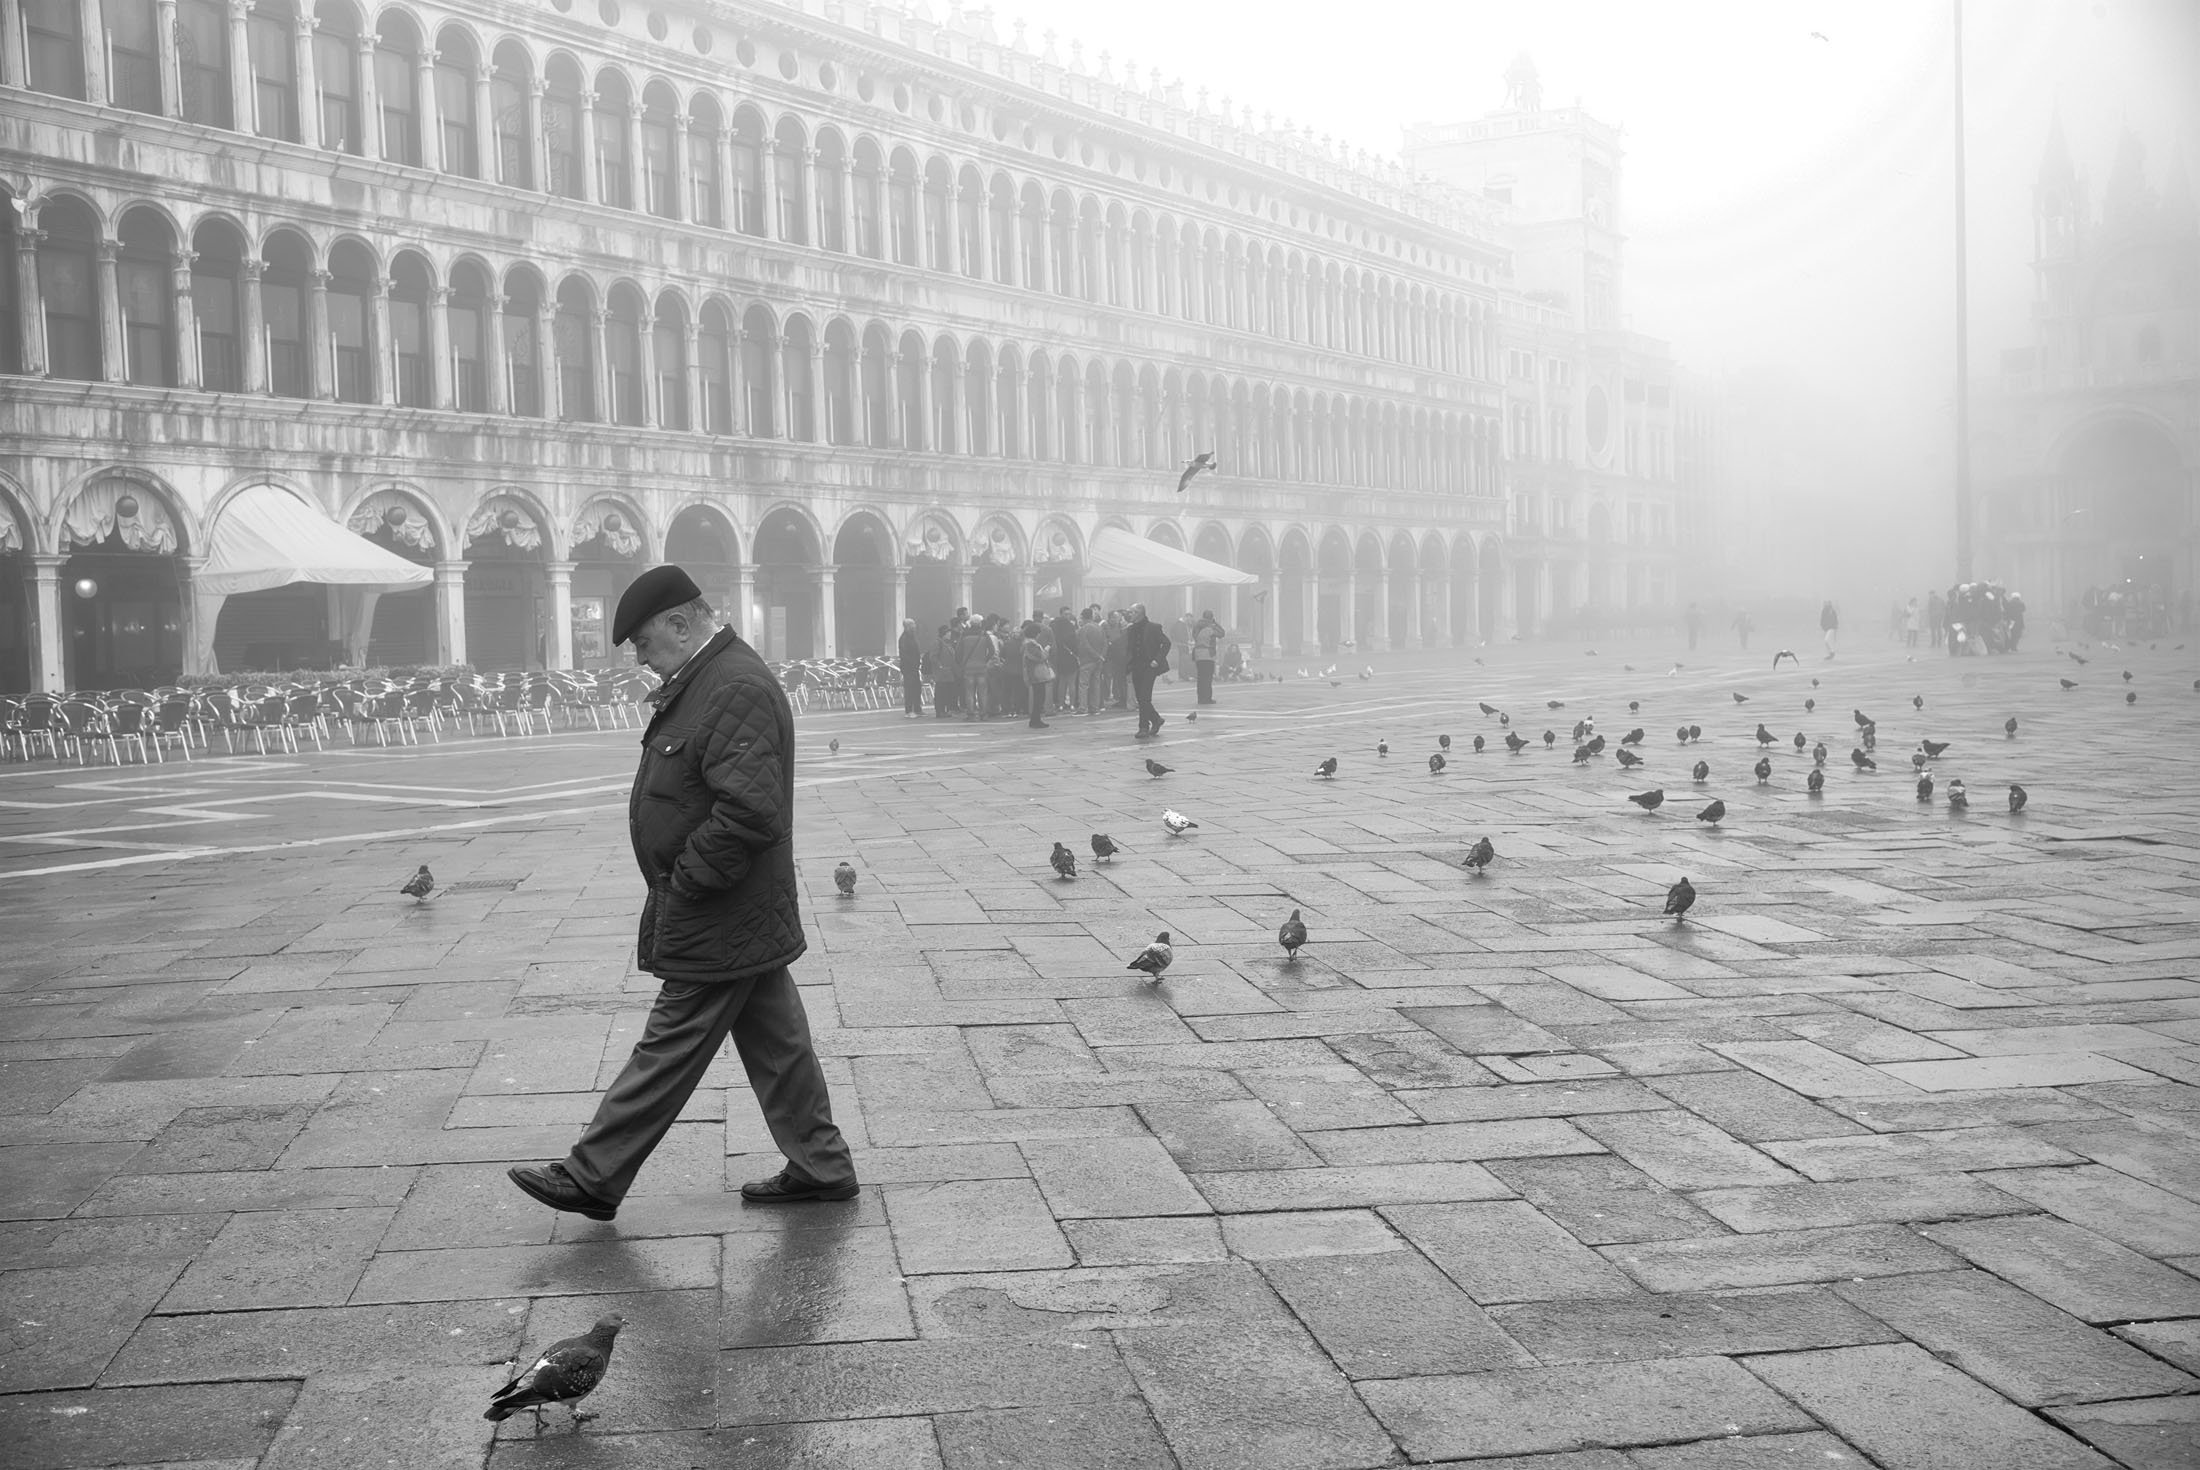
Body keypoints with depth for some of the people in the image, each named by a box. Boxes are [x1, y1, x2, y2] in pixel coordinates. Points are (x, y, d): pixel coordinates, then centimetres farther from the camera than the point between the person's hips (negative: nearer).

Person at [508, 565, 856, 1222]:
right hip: (747, 919, 11)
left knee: (669, 1049, 0)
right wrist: (682, 882, 13)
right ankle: (821, 1167, 23)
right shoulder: (707, 680, 13)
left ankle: (592, 1178, 9)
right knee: (775, 1041, 15)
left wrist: (685, 880, -19)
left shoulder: (736, 690, -22)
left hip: (716, 923, -11)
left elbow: (749, 812, -30)